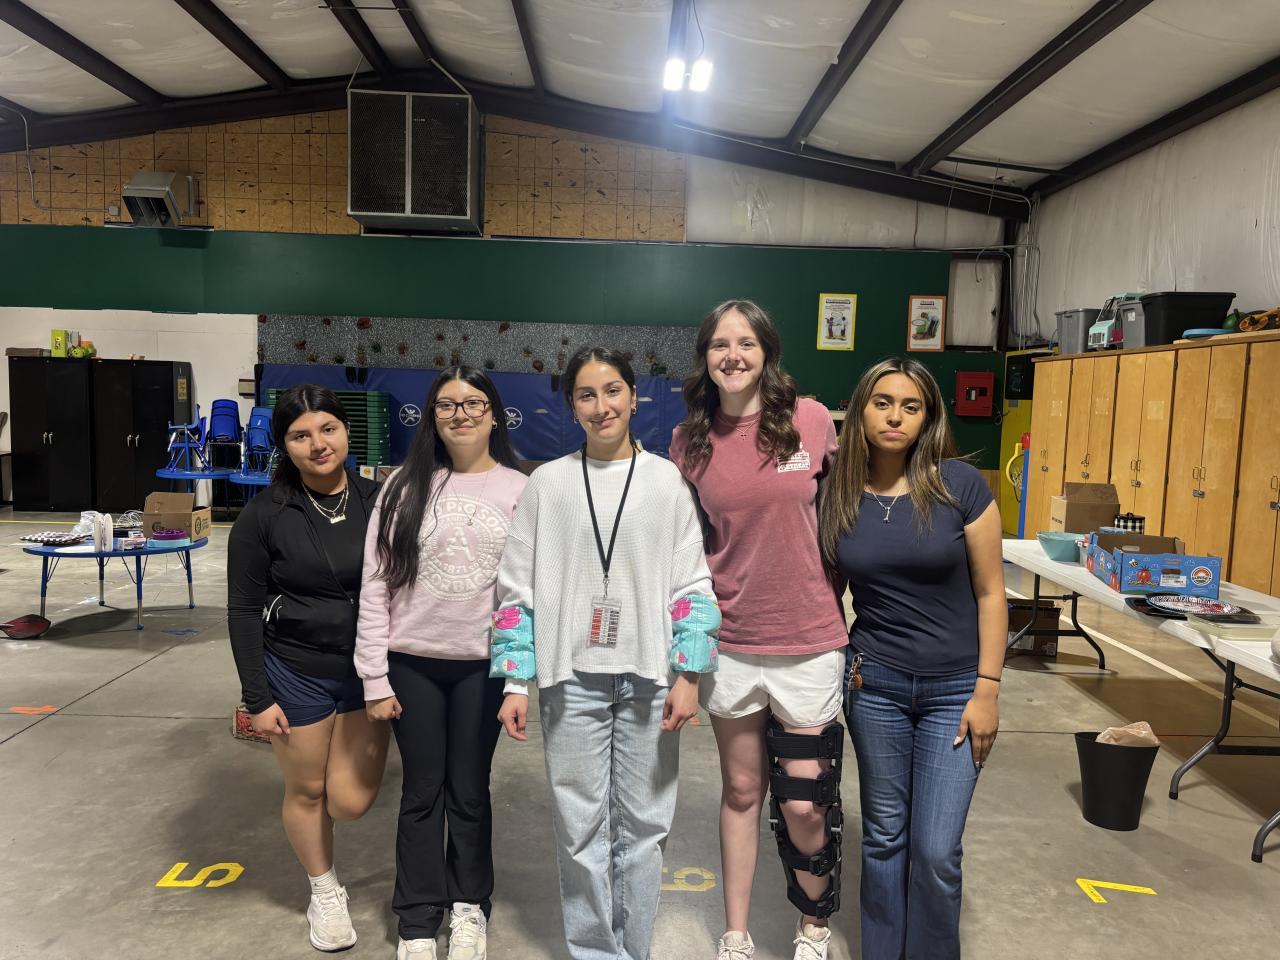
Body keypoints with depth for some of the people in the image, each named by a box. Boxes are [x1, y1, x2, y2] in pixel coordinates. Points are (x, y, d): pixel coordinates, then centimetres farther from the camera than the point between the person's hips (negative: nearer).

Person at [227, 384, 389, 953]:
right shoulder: (264, 516, -10)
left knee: (351, 801, -1)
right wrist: (257, 698, -7)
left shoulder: (377, 502, -4)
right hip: (296, 674, -1)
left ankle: (352, 753, 35)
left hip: (368, 672, 1)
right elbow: (243, 610, -5)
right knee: (306, 791, 13)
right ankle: (325, 893, 38)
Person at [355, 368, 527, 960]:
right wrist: (375, 679, -4)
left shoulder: (520, 491, -2)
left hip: (483, 666, 0)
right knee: (422, 792, 12)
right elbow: (375, 586, -2)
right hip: (412, 665, 1)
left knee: (469, 791, 13)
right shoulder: (406, 487, -2)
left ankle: (469, 907, 34)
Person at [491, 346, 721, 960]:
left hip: (649, 679, 0)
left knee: (644, 824, 9)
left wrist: (689, 675, -5)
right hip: (573, 679, 0)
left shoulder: (666, 480, 3)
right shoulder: (547, 483, 3)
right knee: (581, 828, 7)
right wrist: (516, 682, -1)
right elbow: (517, 588, 3)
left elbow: (692, 585, 3)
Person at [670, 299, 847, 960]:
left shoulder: (812, 420, -7)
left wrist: (854, 607, 7)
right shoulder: (690, 440, -3)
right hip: (730, 642, 2)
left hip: (808, 642, -1)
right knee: (741, 790, 16)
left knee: (804, 806, 7)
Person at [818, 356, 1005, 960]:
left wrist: (987, 691, -8)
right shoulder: (838, 498, -2)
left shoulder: (960, 485, -10)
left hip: (953, 691, -2)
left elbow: (990, 593, -6)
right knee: (884, 837, 14)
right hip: (874, 686, 2)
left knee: (936, 851, 1)